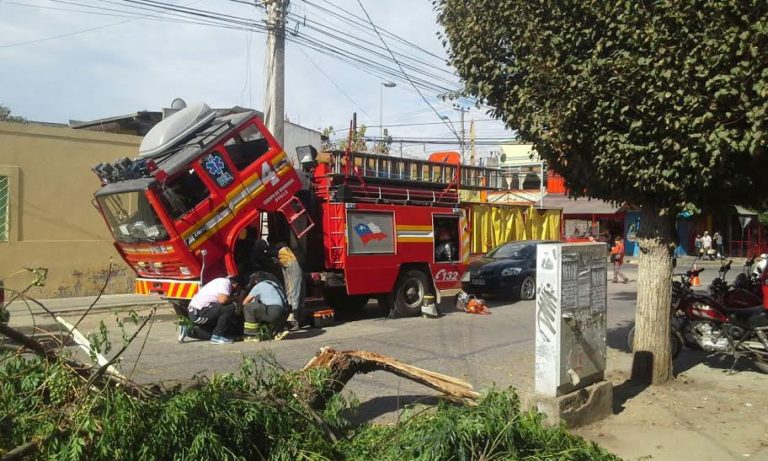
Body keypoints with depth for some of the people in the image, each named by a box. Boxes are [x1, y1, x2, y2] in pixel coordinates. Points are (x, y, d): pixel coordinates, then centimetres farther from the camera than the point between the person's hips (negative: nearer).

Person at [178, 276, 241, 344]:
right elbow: (222, 300, -25)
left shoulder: (220, 281, 20)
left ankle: (188, 331, 17)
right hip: (200, 311, -11)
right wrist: (232, 299, -4)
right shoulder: (225, 282, -9)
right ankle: (217, 336, -10)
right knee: (230, 308, -17)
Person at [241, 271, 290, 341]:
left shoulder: (259, 285, 9)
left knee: (249, 308, 1)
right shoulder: (275, 284, 28)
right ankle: (279, 331, 18)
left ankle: (253, 335, 4)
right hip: (284, 315, 8)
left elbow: (245, 302, 15)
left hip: (273, 312, -8)